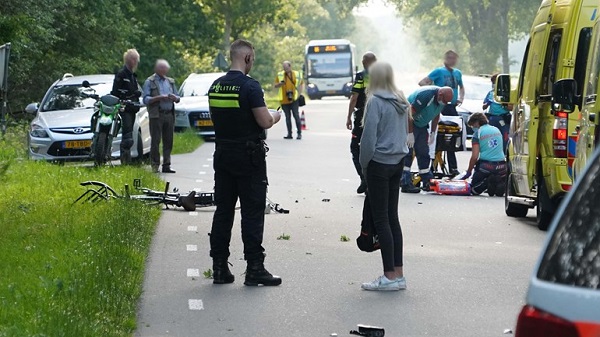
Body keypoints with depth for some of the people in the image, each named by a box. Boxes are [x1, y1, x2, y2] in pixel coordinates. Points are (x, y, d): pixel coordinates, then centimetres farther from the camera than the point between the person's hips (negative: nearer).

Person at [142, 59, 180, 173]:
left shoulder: (170, 82, 20)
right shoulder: (150, 82, 4)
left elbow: (178, 99, 21)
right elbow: (146, 99, -5)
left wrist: (174, 98, -2)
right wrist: (159, 97, -16)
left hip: (169, 115, 5)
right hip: (156, 115, -5)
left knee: (168, 141, 3)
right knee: (155, 141, -6)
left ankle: (166, 165, 7)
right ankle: (155, 165, -4)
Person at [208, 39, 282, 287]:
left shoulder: (216, 86, 6)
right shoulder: (250, 86, -16)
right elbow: (265, 122, -18)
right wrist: (275, 116, 5)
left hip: (222, 154, 7)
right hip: (249, 155, -7)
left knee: (223, 210, 10)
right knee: (252, 212, -3)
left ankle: (219, 267, 11)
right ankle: (254, 268, -3)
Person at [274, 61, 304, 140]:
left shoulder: (297, 74, 4)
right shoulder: (280, 75, 5)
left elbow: (302, 83, 15)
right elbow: (275, 86, 6)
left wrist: (299, 93, 3)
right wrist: (280, 84, -15)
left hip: (294, 99, -2)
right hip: (284, 100, 2)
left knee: (296, 115, -6)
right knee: (288, 117, 6)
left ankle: (299, 133, 0)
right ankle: (289, 134, 10)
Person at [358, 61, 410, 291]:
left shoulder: (375, 101, -15)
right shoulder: (401, 102, 9)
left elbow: (369, 137, -16)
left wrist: (364, 164, -3)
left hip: (379, 163, -8)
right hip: (398, 163, 8)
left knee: (381, 219, -3)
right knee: (392, 217, 12)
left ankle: (390, 276, -4)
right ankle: (398, 274, 13)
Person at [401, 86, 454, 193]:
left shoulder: (442, 100, -4)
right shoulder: (425, 95, -30)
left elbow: (436, 115, 13)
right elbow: (410, 113, -28)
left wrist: (433, 133, 10)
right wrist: (410, 134, -26)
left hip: (421, 125, 8)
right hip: (408, 122, -8)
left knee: (424, 152, 7)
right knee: (407, 153, -12)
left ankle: (427, 182, 11)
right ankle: (406, 184, -15)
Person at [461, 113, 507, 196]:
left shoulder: (478, 133, -2)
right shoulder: (497, 130, 15)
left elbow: (474, 157, -8)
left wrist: (468, 172, 3)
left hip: (486, 165, -4)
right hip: (501, 166, 4)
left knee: (474, 189, 13)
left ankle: (488, 182, -17)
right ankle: (498, 182, -7)